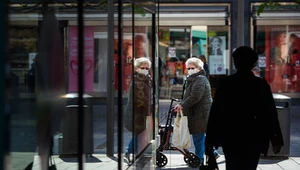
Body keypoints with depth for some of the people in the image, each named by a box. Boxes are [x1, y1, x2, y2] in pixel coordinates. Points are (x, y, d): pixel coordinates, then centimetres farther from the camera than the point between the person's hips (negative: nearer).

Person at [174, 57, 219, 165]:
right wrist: (181, 104, 13)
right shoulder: (191, 79, 20)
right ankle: (212, 153, 25)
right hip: (195, 112, 11)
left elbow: (195, 96, -25)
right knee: (200, 136, 16)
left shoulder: (200, 80, -16)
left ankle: (199, 159, 5)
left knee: (198, 136, -3)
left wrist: (182, 105, -22)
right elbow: (188, 95, 26)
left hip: (200, 113, -11)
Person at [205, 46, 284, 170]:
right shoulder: (261, 85, -3)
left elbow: (215, 113, -3)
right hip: (254, 141, 0)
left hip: (230, 140, 1)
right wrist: (276, 139, 2)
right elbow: (270, 114, -4)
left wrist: (210, 140, 1)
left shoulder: (226, 84, -2)